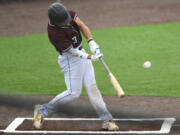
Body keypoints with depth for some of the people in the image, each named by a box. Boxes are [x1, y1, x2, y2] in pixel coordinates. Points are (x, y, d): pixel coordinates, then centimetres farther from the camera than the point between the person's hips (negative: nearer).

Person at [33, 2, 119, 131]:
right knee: (74, 92, -6)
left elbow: (82, 25, -10)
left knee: (92, 87, 8)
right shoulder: (54, 31, -30)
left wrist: (91, 43, -23)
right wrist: (90, 57, -26)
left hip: (81, 52, 7)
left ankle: (107, 120, 11)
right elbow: (71, 51, -24)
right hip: (70, 59, -7)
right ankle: (42, 110, 7)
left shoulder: (68, 13, -11)